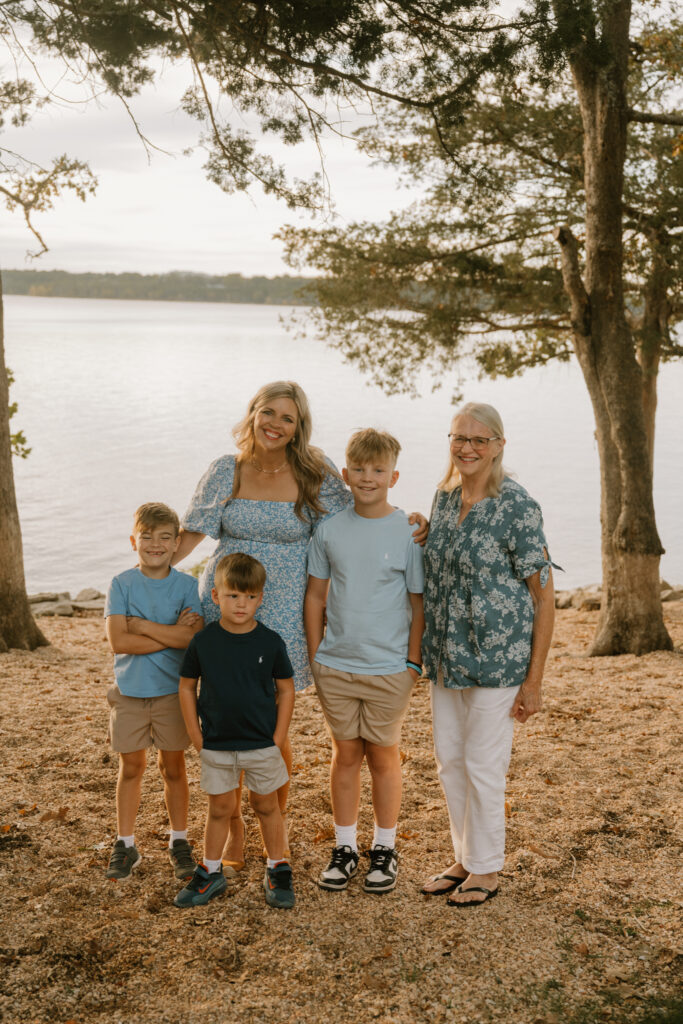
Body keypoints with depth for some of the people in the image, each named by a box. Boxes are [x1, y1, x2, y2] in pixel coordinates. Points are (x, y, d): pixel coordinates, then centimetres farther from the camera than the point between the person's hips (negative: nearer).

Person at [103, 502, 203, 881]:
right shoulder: (122, 584, -5)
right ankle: (125, 845, 24)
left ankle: (179, 842, 25)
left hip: (172, 691, 0)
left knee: (173, 768, 11)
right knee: (130, 768, 10)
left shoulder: (187, 586, -4)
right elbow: (118, 642, -16)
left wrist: (141, 625, -18)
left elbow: (195, 638, -18)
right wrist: (173, 634, -18)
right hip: (129, 692, 0)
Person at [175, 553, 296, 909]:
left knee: (266, 805, 12)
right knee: (219, 807, 12)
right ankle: (211, 873, 27)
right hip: (216, 744, 1)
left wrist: (278, 739, -4)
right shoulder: (203, 641, -7)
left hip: (262, 743, -1)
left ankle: (278, 870, 27)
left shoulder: (270, 642, -9)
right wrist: (197, 737, -1)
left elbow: (286, 689, 0)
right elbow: (186, 686, 3)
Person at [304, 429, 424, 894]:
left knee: (383, 754, 10)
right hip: (335, 666, 2)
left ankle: (385, 849, 25)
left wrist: (414, 662, -3)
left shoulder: (409, 533, -6)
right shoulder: (330, 530, 1)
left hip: (388, 668, -2)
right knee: (345, 753, 12)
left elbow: (419, 603, -2)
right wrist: (315, 655, 5)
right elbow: (315, 596, 7)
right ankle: (345, 847, 26)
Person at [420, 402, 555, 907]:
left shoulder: (517, 505, -13)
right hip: (446, 656, 7)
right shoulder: (444, 496, 6)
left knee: (483, 764, 3)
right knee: (449, 759, 14)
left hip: (496, 656, -6)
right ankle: (465, 858, 32)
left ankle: (487, 870, 22)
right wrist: (430, 650, 12)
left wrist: (534, 680, -13)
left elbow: (543, 595, -12)